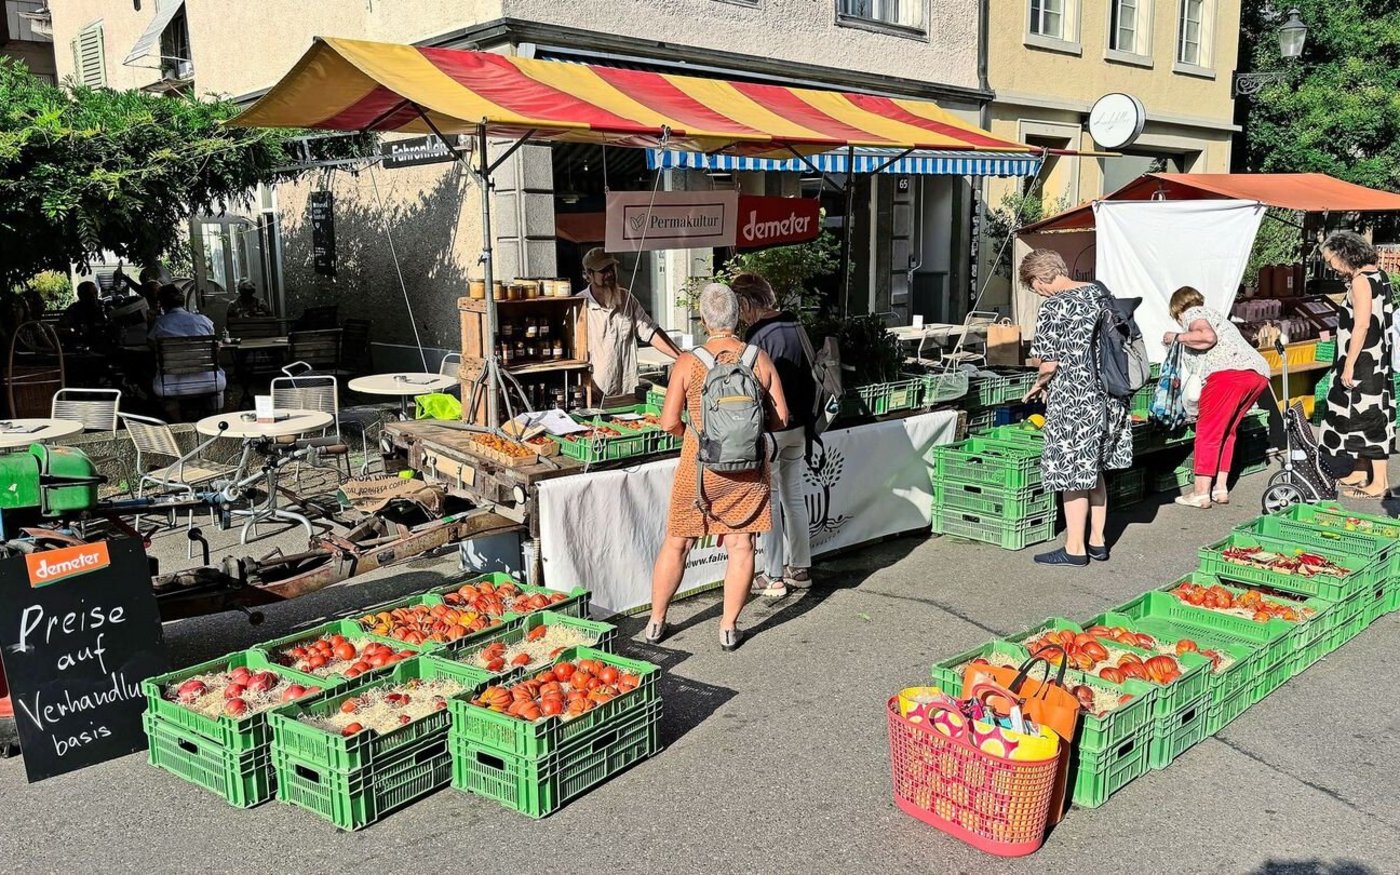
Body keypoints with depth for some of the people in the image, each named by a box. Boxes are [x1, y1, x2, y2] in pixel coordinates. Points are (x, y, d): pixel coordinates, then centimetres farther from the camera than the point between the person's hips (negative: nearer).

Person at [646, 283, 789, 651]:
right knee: (740, 546, 10)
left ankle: (656, 623, 23)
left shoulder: (687, 363, -10)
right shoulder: (760, 359, -4)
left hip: (699, 466, -1)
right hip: (747, 469, 1)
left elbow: (669, 422, -9)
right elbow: (781, 416, -2)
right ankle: (729, 628, 15)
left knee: (676, 544, 12)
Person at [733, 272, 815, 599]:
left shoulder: (758, 335, -18)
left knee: (769, 501, 2)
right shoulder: (795, 326, 6)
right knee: (794, 497, 15)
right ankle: (800, 569, 25)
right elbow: (809, 379, 12)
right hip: (799, 426, 8)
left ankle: (773, 578, 9)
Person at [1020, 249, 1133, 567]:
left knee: (1073, 473, 3)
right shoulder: (1100, 291, 7)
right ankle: (1098, 541, 26)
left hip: (1075, 400, -8)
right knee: (1094, 470, 18)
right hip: (1110, 395, 8)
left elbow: (1050, 364, -15)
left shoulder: (1054, 306, -15)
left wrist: (1039, 384, 7)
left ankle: (1075, 549, 12)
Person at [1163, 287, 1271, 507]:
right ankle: (1221, 489, 15)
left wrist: (1177, 337, 5)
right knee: (1226, 431, 17)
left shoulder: (1192, 313, 12)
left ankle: (1201, 493, -5)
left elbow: (1208, 336, -10)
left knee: (1208, 429, -3)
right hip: (1260, 372, 8)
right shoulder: (1215, 314, 37)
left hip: (1230, 370, -8)